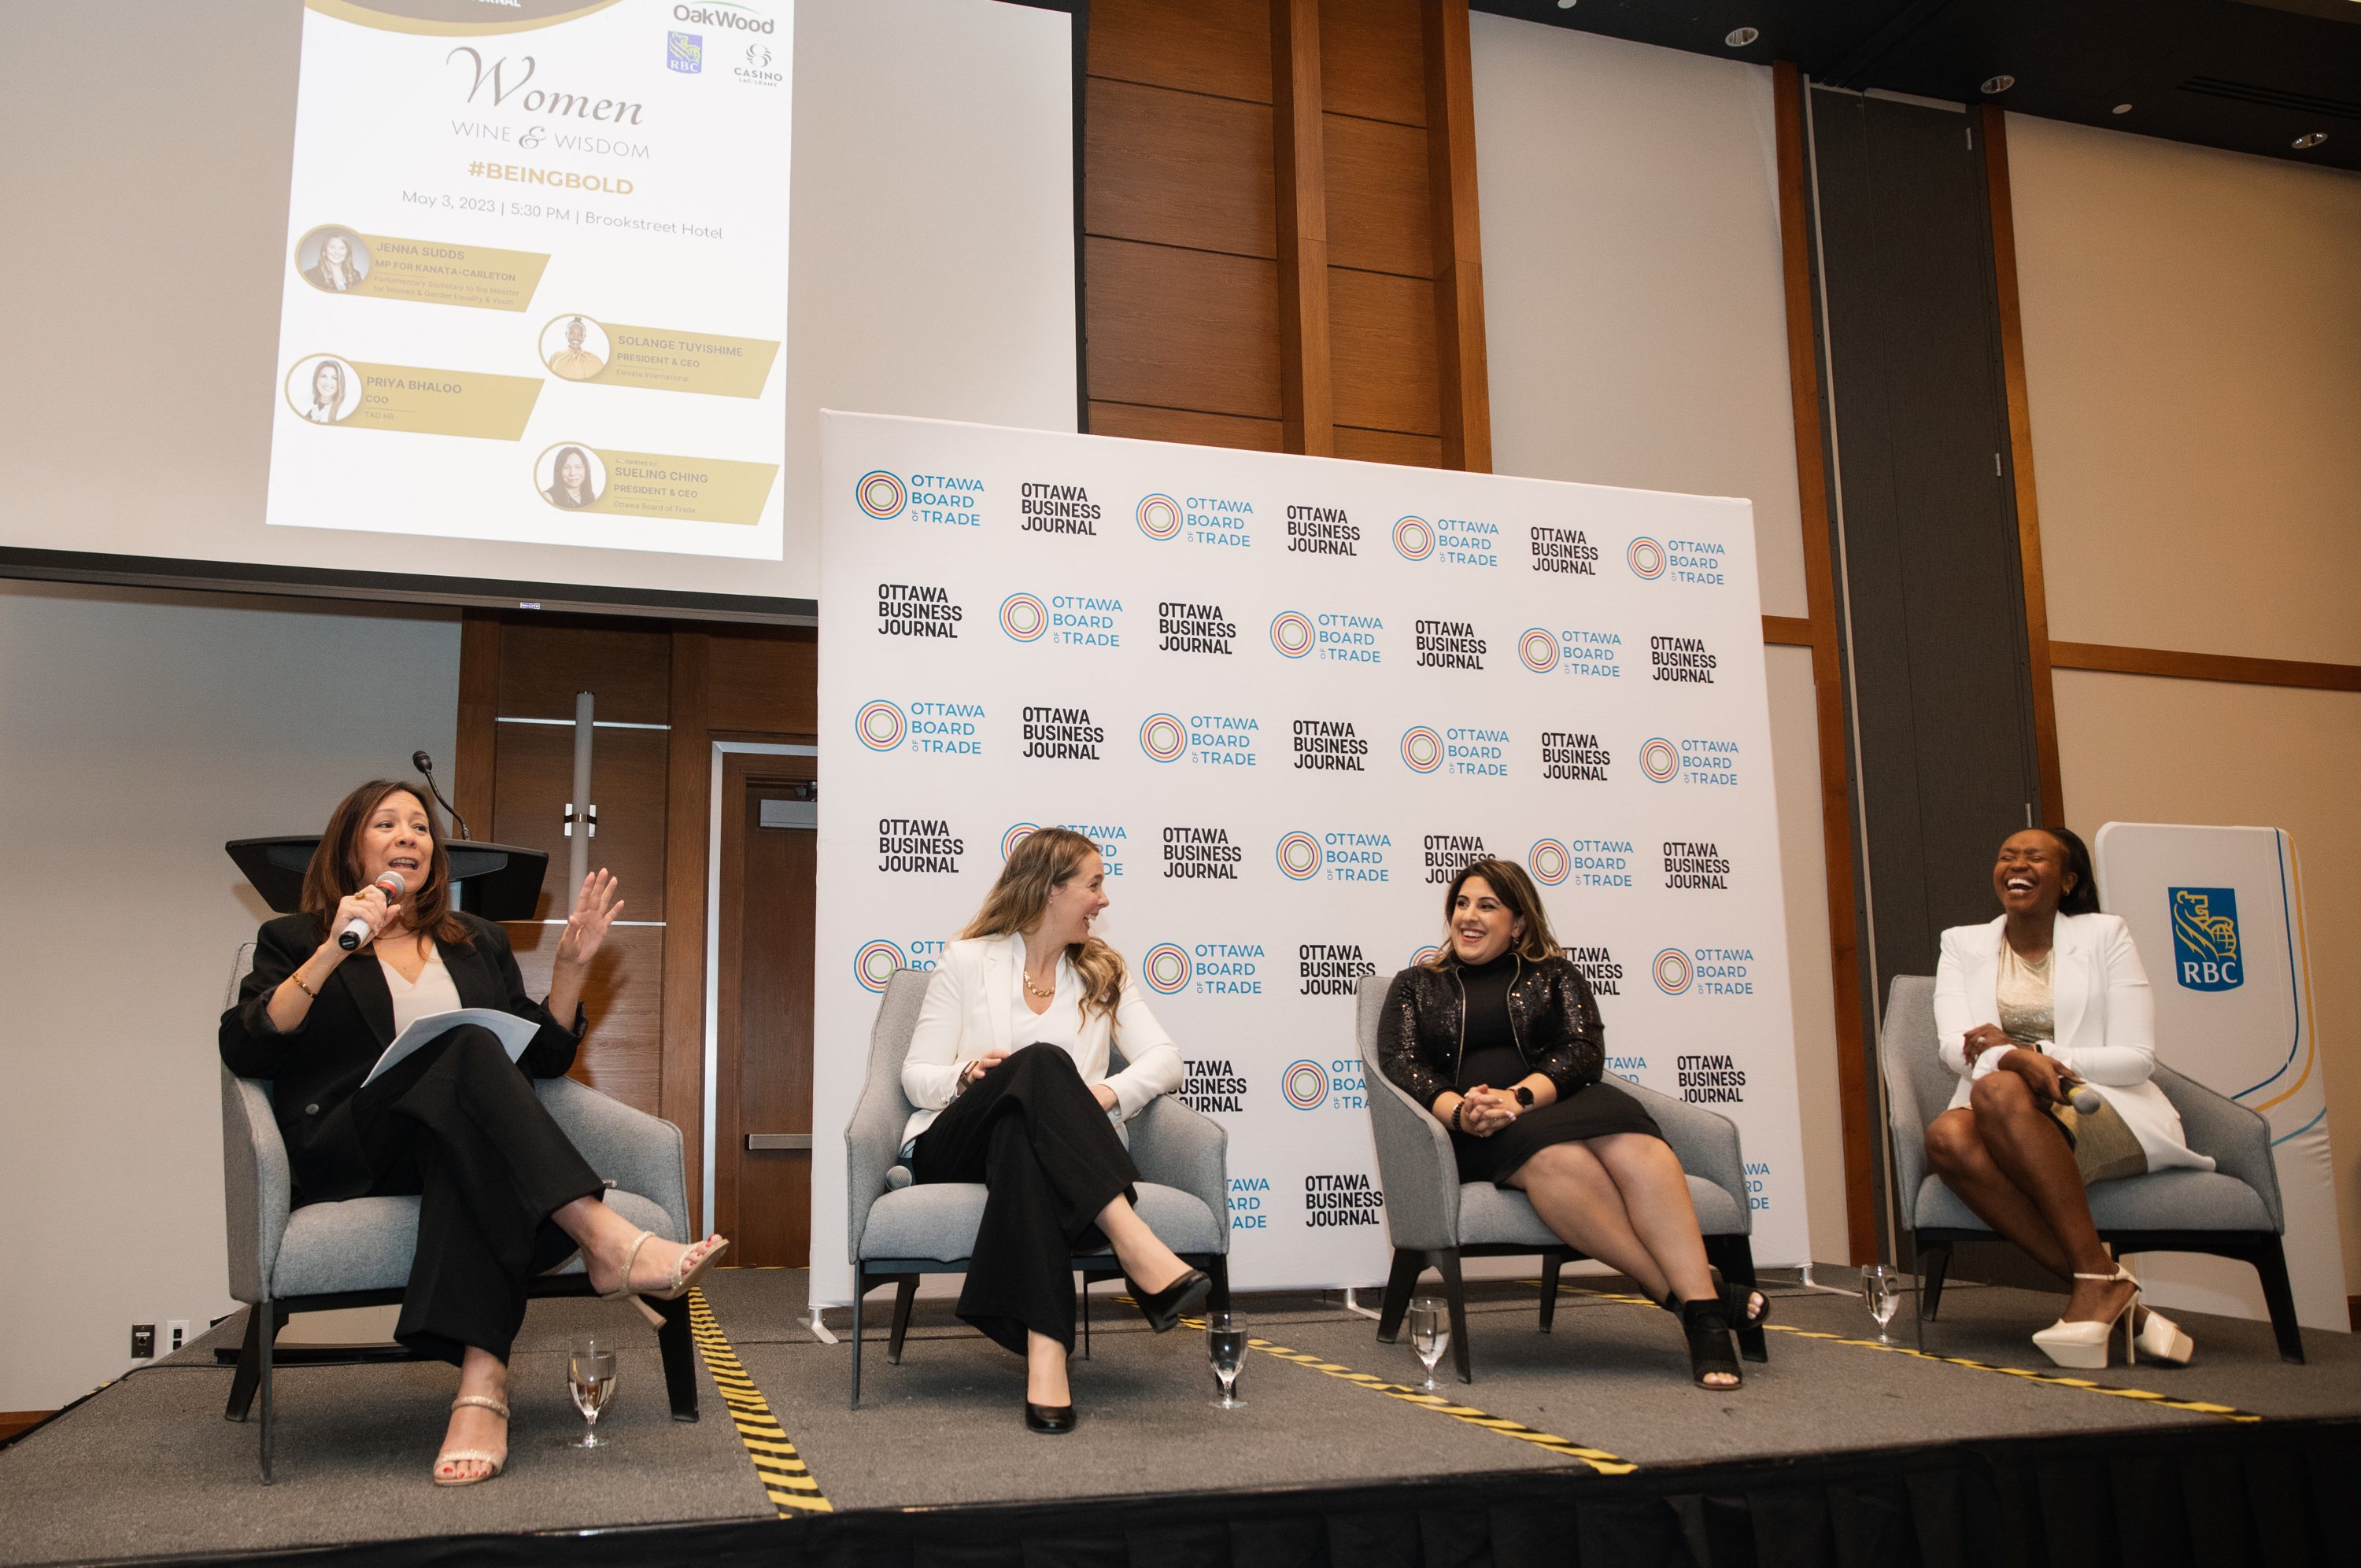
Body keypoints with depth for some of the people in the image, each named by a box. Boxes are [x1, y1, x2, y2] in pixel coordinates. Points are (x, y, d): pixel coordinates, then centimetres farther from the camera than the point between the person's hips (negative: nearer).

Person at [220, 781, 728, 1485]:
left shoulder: (478, 943, 27)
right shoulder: (295, 941, 17)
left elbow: (543, 1058, 21)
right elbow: (244, 1050, -2)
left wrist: (571, 966, 7)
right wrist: (335, 951, -11)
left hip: (461, 1141, 3)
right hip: (351, 1156, -2)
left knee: (468, 1156, -37)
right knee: (469, 1048, -33)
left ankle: (482, 1386, -54)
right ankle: (608, 1243, -49)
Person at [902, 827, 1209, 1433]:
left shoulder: (1104, 973, 20)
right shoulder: (967, 961, 11)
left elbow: (1165, 1059, 7)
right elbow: (916, 1077, 7)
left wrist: (1110, 1093, -14)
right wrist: (966, 1077, -16)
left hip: (1053, 1149, 1)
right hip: (952, 1148, -1)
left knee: (1020, 1138, -39)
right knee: (1042, 1062, -34)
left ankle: (1045, 1357, -52)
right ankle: (1136, 1246, -49)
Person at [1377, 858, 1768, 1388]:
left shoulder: (1555, 976, 22)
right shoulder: (1416, 984, 22)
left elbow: (1584, 1050, 5)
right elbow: (1400, 1063, 7)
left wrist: (1519, 1097, -15)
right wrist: (1460, 1111, -15)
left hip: (1562, 1103, 1)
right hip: (1473, 1138, -1)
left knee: (1631, 1141, -35)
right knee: (1557, 1155, -38)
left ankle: (1704, 1313, -45)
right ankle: (1678, 1291, -37)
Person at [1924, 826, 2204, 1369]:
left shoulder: (2105, 935, 9)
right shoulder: (1962, 943, 16)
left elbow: (2138, 1057, 0)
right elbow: (1953, 1044, 0)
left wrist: (2031, 1052, -14)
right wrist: (2017, 1057, -23)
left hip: (2111, 1119, -2)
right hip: (2006, 1125, 3)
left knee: (1998, 1091, -35)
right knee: (1946, 1136, -34)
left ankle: (2098, 1274, -31)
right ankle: (2111, 1297, -32)